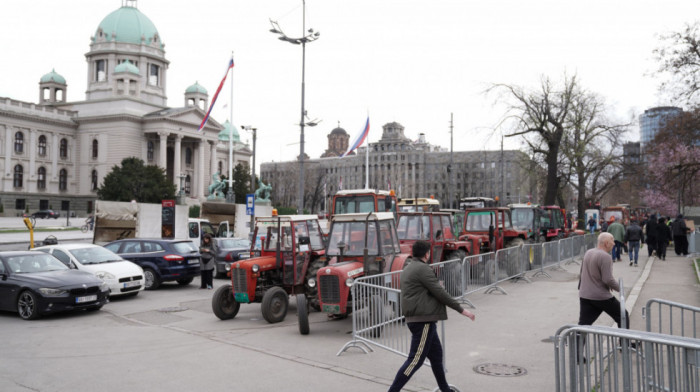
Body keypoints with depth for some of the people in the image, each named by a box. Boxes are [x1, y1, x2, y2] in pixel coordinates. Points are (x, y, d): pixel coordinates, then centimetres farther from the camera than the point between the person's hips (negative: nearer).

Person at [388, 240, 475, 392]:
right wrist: (462, 310, -11)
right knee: (415, 360, -6)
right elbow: (440, 293, -16)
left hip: (414, 319, 10)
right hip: (423, 320, -10)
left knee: (436, 355, 19)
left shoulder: (407, 268, 14)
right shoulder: (423, 269, -14)